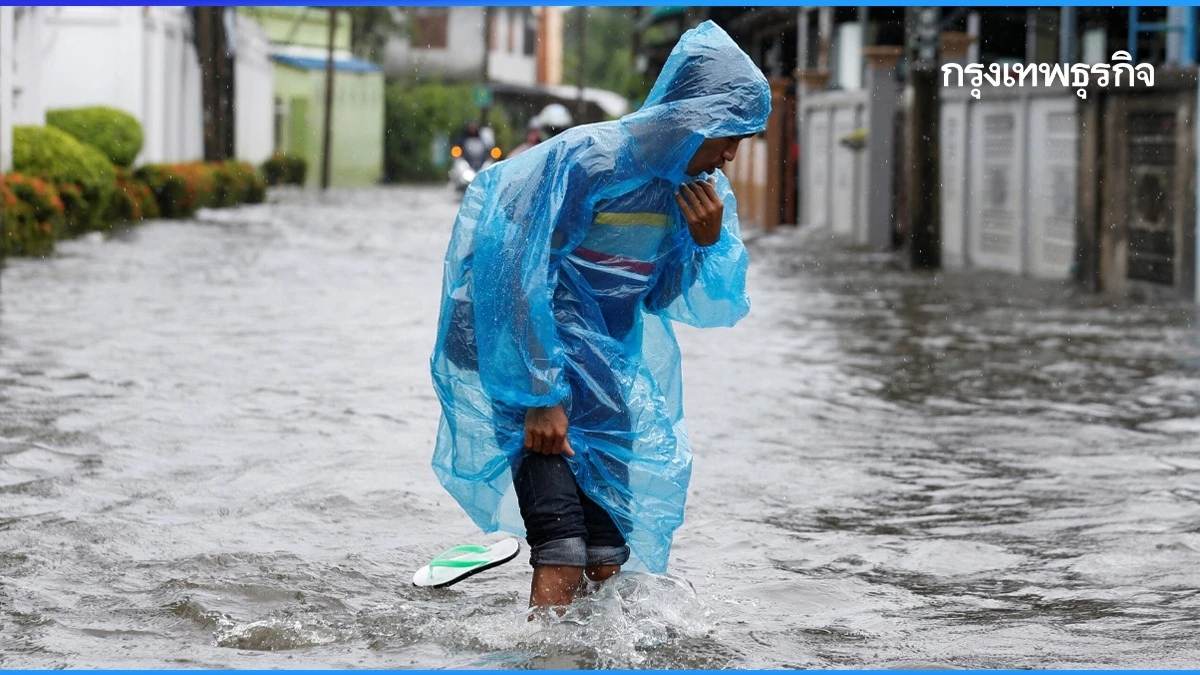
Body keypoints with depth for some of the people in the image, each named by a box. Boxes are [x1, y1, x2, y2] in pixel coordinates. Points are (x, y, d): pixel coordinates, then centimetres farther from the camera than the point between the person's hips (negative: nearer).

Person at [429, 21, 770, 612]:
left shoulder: (708, 192, 1)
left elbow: (714, 310, 7)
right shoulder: (586, 159, -21)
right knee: (561, 558, -18)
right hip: (529, 343, -7)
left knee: (608, 561, 6)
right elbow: (520, 278, -20)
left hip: (607, 371, 7)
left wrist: (709, 245, -14)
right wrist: (540, 397, -21)